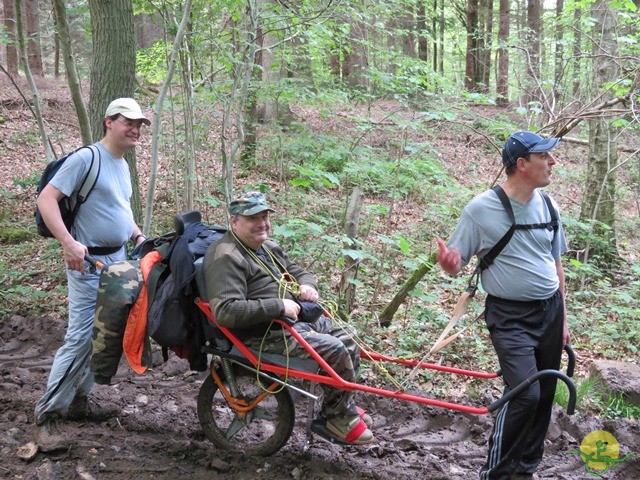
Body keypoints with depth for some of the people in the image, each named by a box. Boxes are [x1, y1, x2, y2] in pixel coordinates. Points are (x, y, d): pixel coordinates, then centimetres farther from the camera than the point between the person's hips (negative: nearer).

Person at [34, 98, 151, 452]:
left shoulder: (123, 166, 15)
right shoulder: (86, 158, -12)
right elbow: (46, 199, -18)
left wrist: (138, 236, 11)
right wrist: (68, 243, -27)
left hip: (118, 261, 9)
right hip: (90, 262, -9)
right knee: (80, 337, -11)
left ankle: (78, 399, 24)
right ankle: (47, 414, -3)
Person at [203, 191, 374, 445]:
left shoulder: (268, 247, 17)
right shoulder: (226, 258, -17)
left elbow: (299, 271, 30)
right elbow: (226, 311, -29)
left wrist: (307, 285, 3)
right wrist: (279, 307, -26)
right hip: (267, 334, -11)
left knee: (348, 337, 8)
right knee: (334, 350, -20)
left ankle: (343, 405, 23)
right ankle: (339, 417, 1)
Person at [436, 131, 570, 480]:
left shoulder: (547, 207, 4)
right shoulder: (481, 209, -13)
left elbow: (556, 265, 13)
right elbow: (455, 265, -8)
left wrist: (562, 319, 15)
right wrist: (449, 263, -33)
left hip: (550, 310, 6)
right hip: (511, 316, -6)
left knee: (545, 395, 12)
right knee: (525, 393, -18)